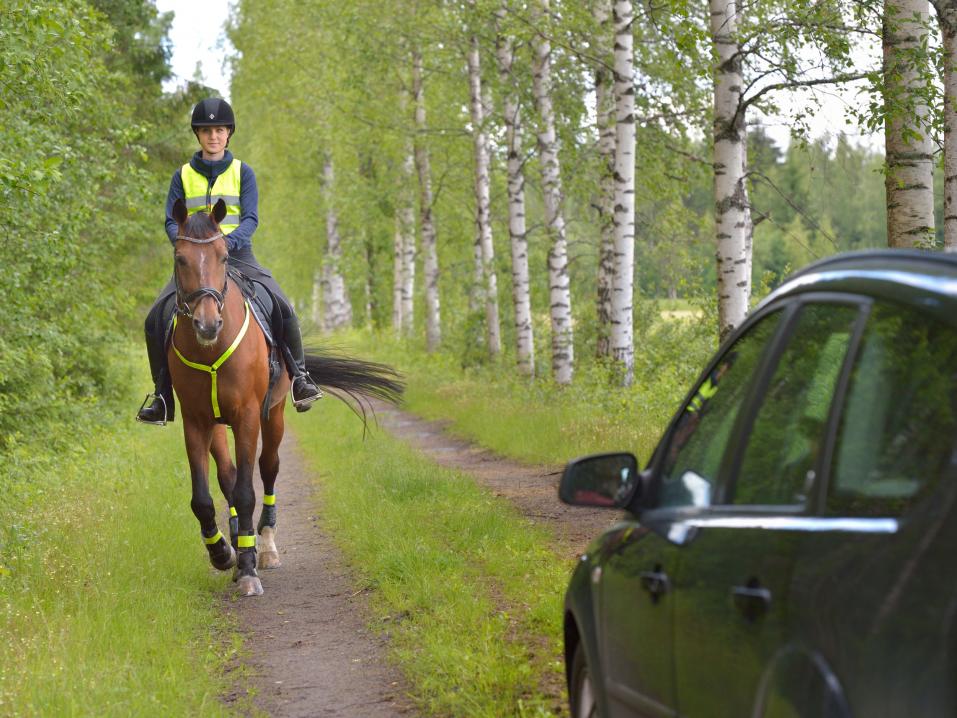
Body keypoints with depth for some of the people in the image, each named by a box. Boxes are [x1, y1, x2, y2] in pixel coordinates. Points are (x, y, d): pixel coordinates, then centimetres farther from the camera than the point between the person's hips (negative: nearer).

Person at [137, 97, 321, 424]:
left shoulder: (243, 173, 5)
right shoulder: (183, 176, 7)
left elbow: (250, 218, -5)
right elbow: (171, 221, 2)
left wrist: (229, 240, -25)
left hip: (237, 255, -1)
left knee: (283, 308, -20)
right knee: (156, 318, -15)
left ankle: (298, 373, 1)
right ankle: (162, 395, -4)